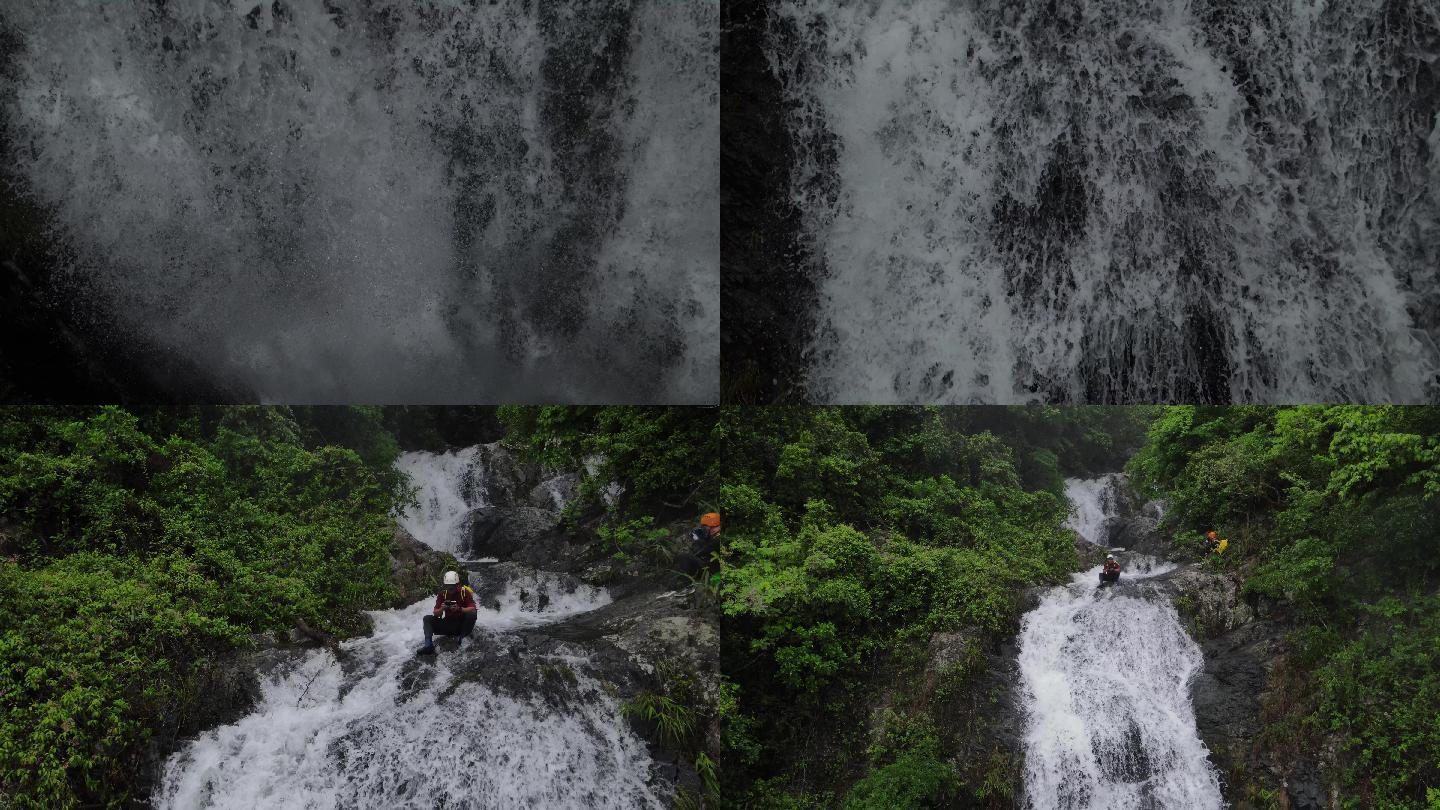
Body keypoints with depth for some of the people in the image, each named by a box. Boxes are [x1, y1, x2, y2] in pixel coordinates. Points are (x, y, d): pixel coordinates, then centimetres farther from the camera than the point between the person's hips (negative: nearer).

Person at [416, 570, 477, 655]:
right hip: (447, 624, 4)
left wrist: (459, 609, -35)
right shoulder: (442, 594, 1)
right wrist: (441, 609, -24)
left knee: (471, 615, -31)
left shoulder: (464, 592, -8)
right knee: (427, 619, -11)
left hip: (462, 624, -3)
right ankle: (428, 646, -28)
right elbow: (435, 613, -1)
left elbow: (473, 609, -19)